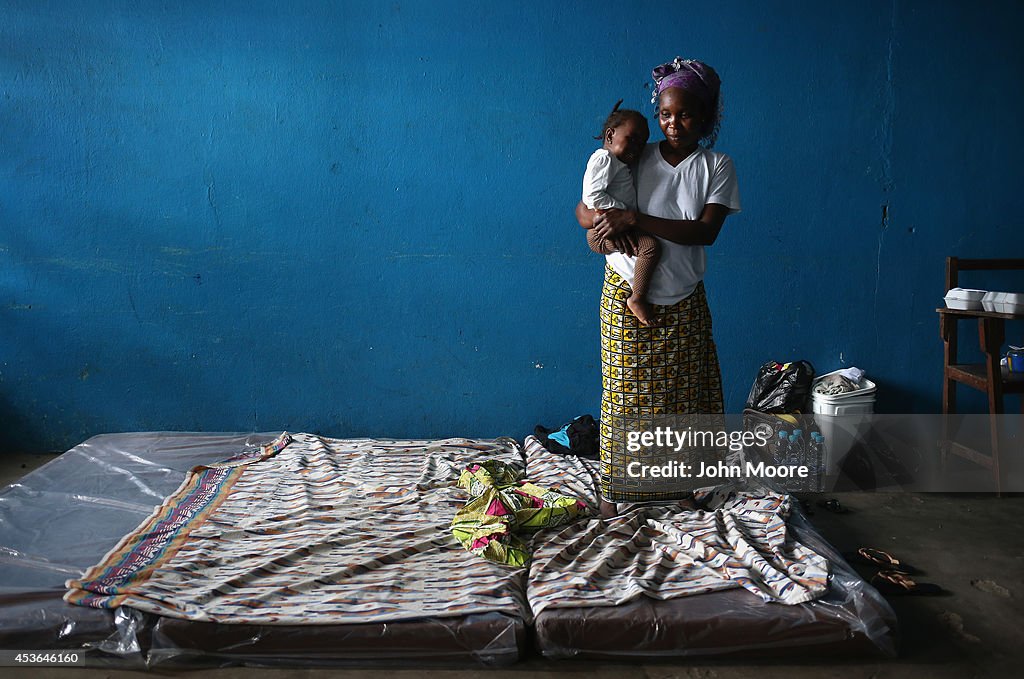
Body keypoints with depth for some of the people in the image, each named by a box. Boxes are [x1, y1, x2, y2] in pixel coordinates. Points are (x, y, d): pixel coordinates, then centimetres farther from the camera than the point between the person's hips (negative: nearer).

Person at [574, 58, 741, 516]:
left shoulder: (717, 167, -2)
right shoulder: (635, 159, 0)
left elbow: (706, 231, -16)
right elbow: (583, 211, 1)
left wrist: (633, 218, -23)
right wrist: (609, 223, -24)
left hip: (682, 303, 1)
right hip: (626, 295, 0)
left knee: (682, 393, 9)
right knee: (624, 392, 3)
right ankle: (614, 488, 14)